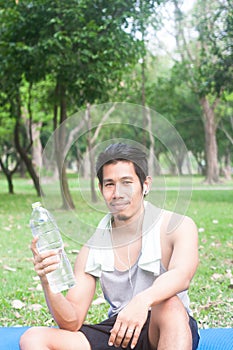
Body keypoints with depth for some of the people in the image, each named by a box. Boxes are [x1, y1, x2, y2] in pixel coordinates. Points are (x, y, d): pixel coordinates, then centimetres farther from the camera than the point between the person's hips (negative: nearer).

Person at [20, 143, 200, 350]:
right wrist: (48, 283, -21)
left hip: (171, 331, -3)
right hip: (116, 332, 4)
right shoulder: (93, 248, 2)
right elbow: (72, 322, -1)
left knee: (170, 306, -38)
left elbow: (182, 274, -28)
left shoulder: (177, 226, -6)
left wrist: (143, 300, -48)